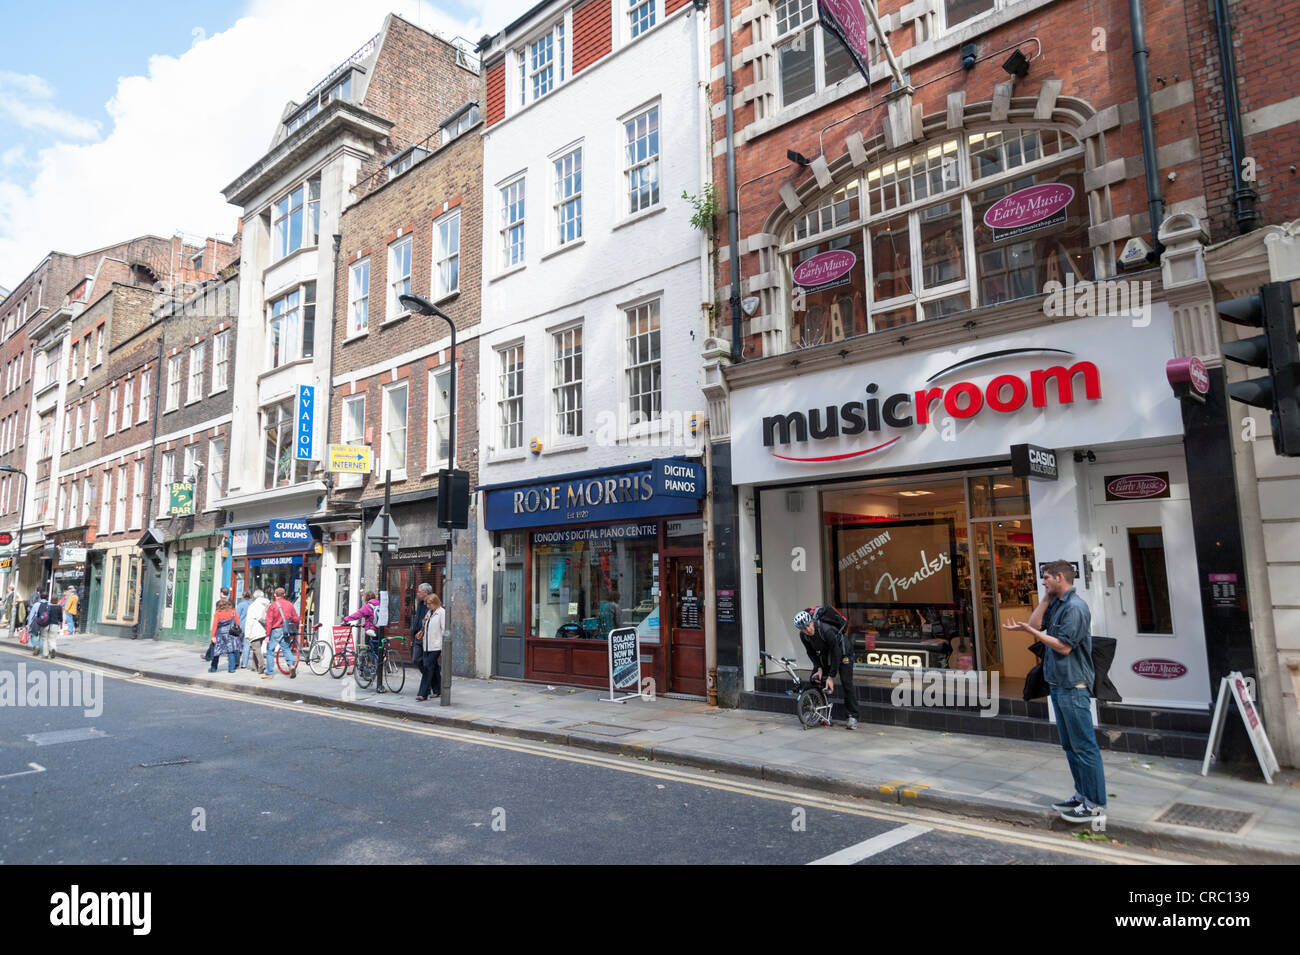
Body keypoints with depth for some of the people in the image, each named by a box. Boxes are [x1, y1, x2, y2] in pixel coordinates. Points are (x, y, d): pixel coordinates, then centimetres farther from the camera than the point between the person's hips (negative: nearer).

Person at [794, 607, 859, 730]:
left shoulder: (826, 630, -38)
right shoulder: (803, 635, -19)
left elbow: (836, 654, -31)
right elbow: (811, 652, -3)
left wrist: (831, 676, -28)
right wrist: (819, 668, -17)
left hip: (841, 653, -6)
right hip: (824, 655, 6)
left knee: (846, 683, -15)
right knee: (814, 679, -5)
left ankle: (853, 717, -7)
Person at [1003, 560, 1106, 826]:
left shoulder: (1075, 607, -17)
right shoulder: (1056, 604, 12)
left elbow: (1064, 646, -20)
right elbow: (1035, 623, 7)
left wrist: (1030, 631, -20)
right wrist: (1046, 598, 4)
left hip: (1073, 687, -10)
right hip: (1058, 685, 10)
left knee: (1084, 746, -3)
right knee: (1069, 745, 17)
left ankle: (1096, 805, 4)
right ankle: (1082, 795, 27)